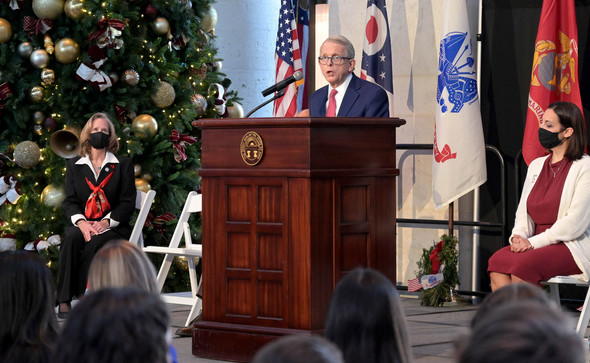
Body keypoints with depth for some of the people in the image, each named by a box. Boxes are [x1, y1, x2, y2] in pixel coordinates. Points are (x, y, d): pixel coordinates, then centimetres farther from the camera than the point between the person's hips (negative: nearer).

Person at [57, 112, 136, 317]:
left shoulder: (123, 165, 10)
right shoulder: (74, 166, 16)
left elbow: (128, 202, 2)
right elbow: (70, 201, 7)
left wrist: (106, 222, -14)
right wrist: (81, 222, -14)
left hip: (114, 227, -1)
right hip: (82, 224, 2)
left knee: (95, 243, -35)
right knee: (71, 239, -33)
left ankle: (82, 296, -28)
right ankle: (64, 300, -34)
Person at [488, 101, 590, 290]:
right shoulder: (536, 165, 19)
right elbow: (524, 211, 18)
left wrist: (533, 242, -16)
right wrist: (519, 236, -5)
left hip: (572, 249, -6)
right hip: (538, 246, 6)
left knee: (523, 264, -32)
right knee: (497, 261, -23)